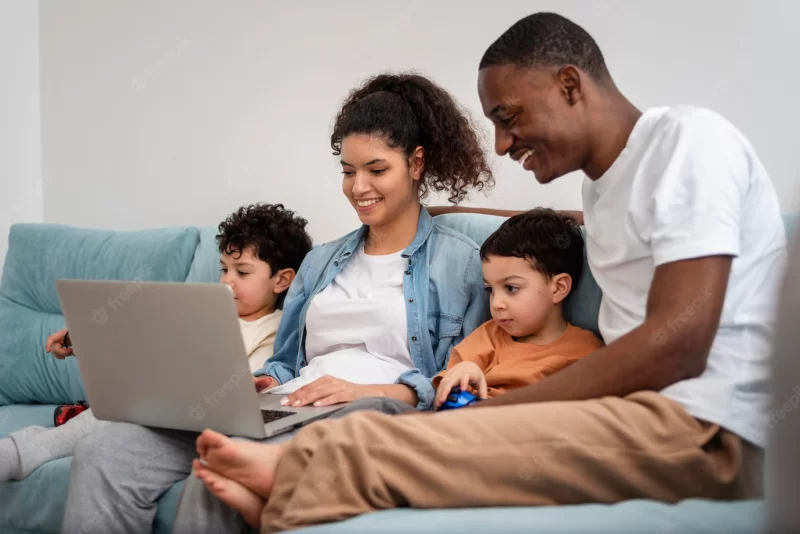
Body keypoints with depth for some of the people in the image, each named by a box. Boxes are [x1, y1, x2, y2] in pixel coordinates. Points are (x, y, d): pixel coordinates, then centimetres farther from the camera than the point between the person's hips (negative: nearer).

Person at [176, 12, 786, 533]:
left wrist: (490, 412, -13)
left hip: (702, 429, -9)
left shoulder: (688, 138, -5)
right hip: (633, 416, 9)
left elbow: (678, 343, -16)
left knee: (349, 450, -21)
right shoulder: (602, 183, 24)